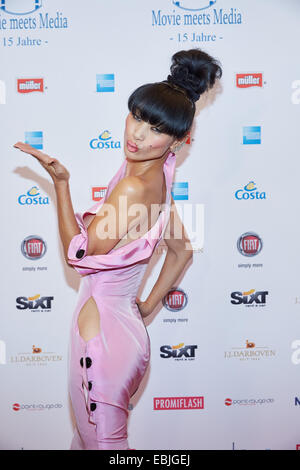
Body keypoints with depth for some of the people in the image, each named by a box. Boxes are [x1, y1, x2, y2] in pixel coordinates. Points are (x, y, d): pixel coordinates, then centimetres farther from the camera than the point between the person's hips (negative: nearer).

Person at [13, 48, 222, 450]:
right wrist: (147, 306, 16)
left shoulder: (134, 187, -27)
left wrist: (60, 181, -17)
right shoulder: (158, 177, 1)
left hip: (103, 331, -9)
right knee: (90, 431, 29)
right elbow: (182, 251, 11)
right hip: (122, 322, 9)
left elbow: (78, 254, -18)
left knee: (101, 440, 16)